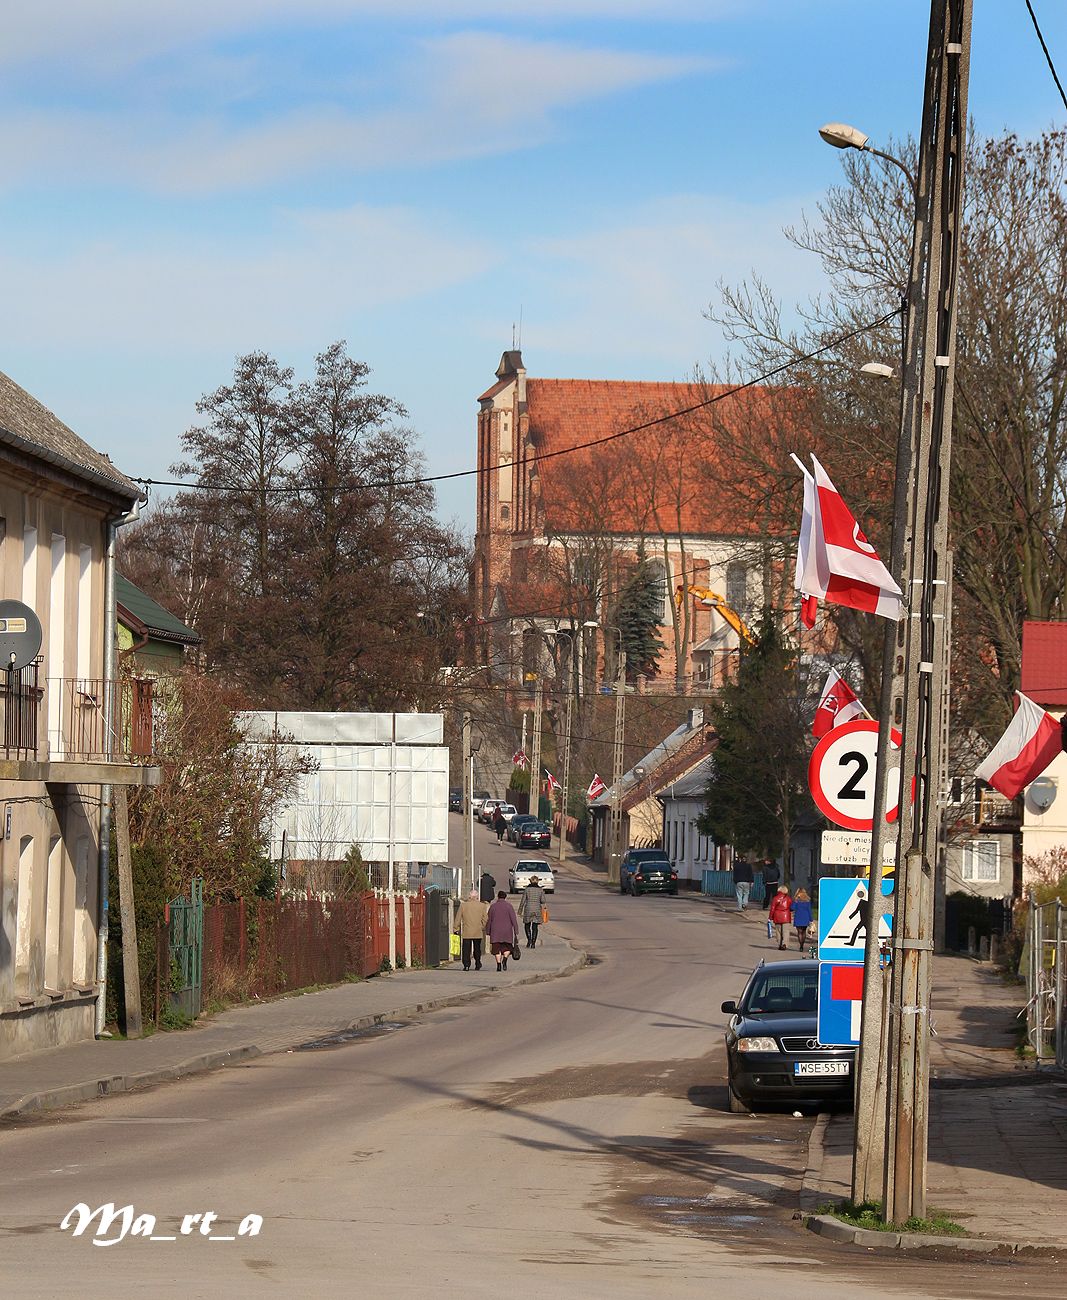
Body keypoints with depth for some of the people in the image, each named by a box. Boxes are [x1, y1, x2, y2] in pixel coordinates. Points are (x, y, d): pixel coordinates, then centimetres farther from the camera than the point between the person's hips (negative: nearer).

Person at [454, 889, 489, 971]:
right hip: (478, 932, 1)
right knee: (477, 949, 13)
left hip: (466, 933, -1)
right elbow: (485, 920, 1)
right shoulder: (482, 906, -1)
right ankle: (478, 965, 17)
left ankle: (466, 965, -10)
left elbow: (458, 918, 2)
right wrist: (484, 929, 14)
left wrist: (456, 929, 10)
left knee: (466, 949, 1)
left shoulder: (463, 905, -1)